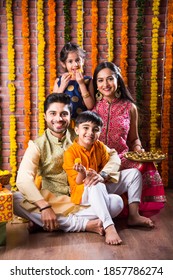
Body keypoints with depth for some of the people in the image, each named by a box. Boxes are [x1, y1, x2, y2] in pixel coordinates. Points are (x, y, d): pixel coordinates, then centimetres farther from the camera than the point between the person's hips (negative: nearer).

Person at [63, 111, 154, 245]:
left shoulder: (100, 146, 1)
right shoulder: (70, 152, -15)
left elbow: (110, 168, -3)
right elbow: (77, 182, -14)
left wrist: (102, 176, -27)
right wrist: (82, 174, -39)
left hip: (104, 186, 7)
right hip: (83, 193, -6)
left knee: (134, 173, -1)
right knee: (96, 186, -42)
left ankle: (133, 216, -6)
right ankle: (109, 227, -44)